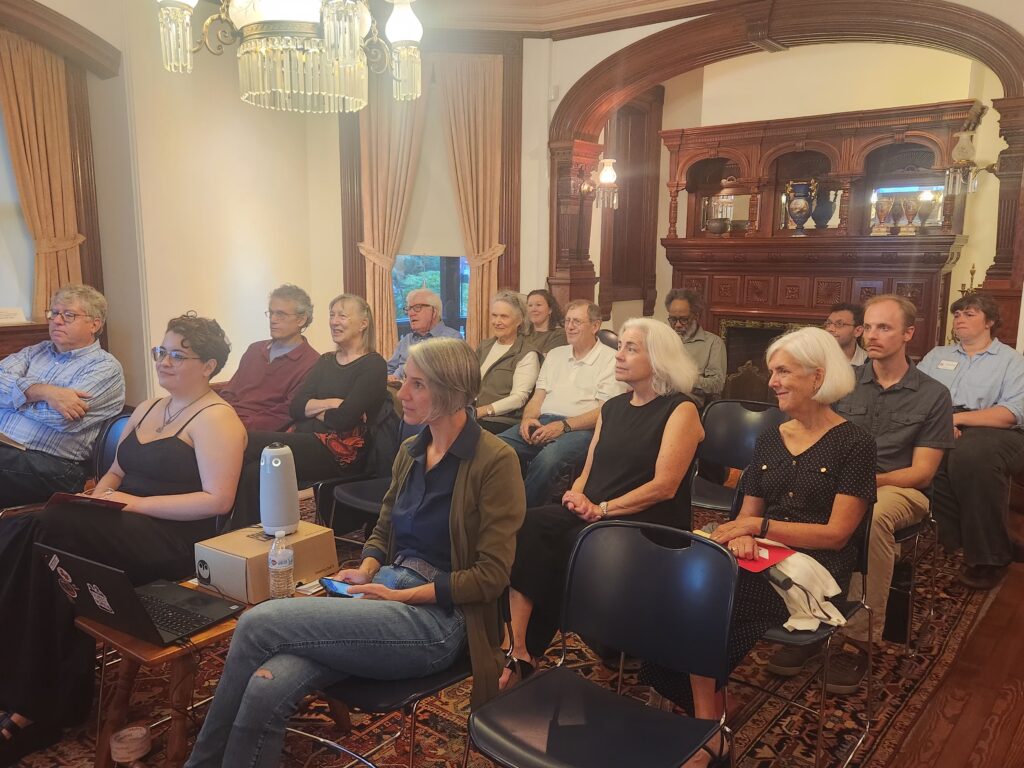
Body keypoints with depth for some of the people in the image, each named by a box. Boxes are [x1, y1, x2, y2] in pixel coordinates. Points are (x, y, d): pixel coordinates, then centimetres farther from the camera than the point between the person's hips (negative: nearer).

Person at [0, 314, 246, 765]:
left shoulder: (215, 419, -7)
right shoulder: (147, 409, 21)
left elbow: (217, 500, -16)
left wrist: (137, 504, -17)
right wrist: (98, 496, 1)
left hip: (177, 538, -8)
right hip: (126, 528, 8)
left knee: (53, 536, -27)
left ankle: (42, 707, -12)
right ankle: (49, 697, -15)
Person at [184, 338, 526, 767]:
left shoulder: (494, 462, -9)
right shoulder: (411, 451, 12)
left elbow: (491, 575, -11)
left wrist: (403, 595, -15)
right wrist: (366, 571, 0)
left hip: (436, 620, -6)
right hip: (384, 593, 6)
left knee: (258, 624, -18)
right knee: (266, 689, -22)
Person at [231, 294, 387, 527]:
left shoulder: (373, 365, 0)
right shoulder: (326, 361, 21)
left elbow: (343, 418, -12)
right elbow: (295, 407, 9)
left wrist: (313, 408, 4)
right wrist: (329, 403, -8)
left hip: (341, 453, -6)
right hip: (306, 442, 6)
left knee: (246, 445, -23)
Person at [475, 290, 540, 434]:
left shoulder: (527, 355, 0)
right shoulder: (484, 346, 21)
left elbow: (519, 397, -11)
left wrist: (483, 411, -19)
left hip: (503, 421, -5)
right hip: (470, 415, 5)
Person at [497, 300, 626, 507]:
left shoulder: (610, 360, 3)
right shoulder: (555, 354, 24)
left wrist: (563, 425, -16)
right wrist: (528, 418, -3)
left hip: (580, 429, -5)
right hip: (542, 423, 6)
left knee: (547, 458, -37)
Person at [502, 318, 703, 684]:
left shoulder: (680, 410, -2)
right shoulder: (612, 407, 19)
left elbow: (664, 486, -12)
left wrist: (602, 509, -15)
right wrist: (577, 495, -4)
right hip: (590, 516, 6)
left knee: (553, 548, -29)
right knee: (527, 526, -24)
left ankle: (524, 650, -10)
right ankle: (517, 649, -24)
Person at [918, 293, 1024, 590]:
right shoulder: (937, 355, 25)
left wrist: (957, 418, -14)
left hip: (991, 433, -3)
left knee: (971, 453, -39)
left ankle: (988, 557, -22)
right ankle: (947, 539, -19)